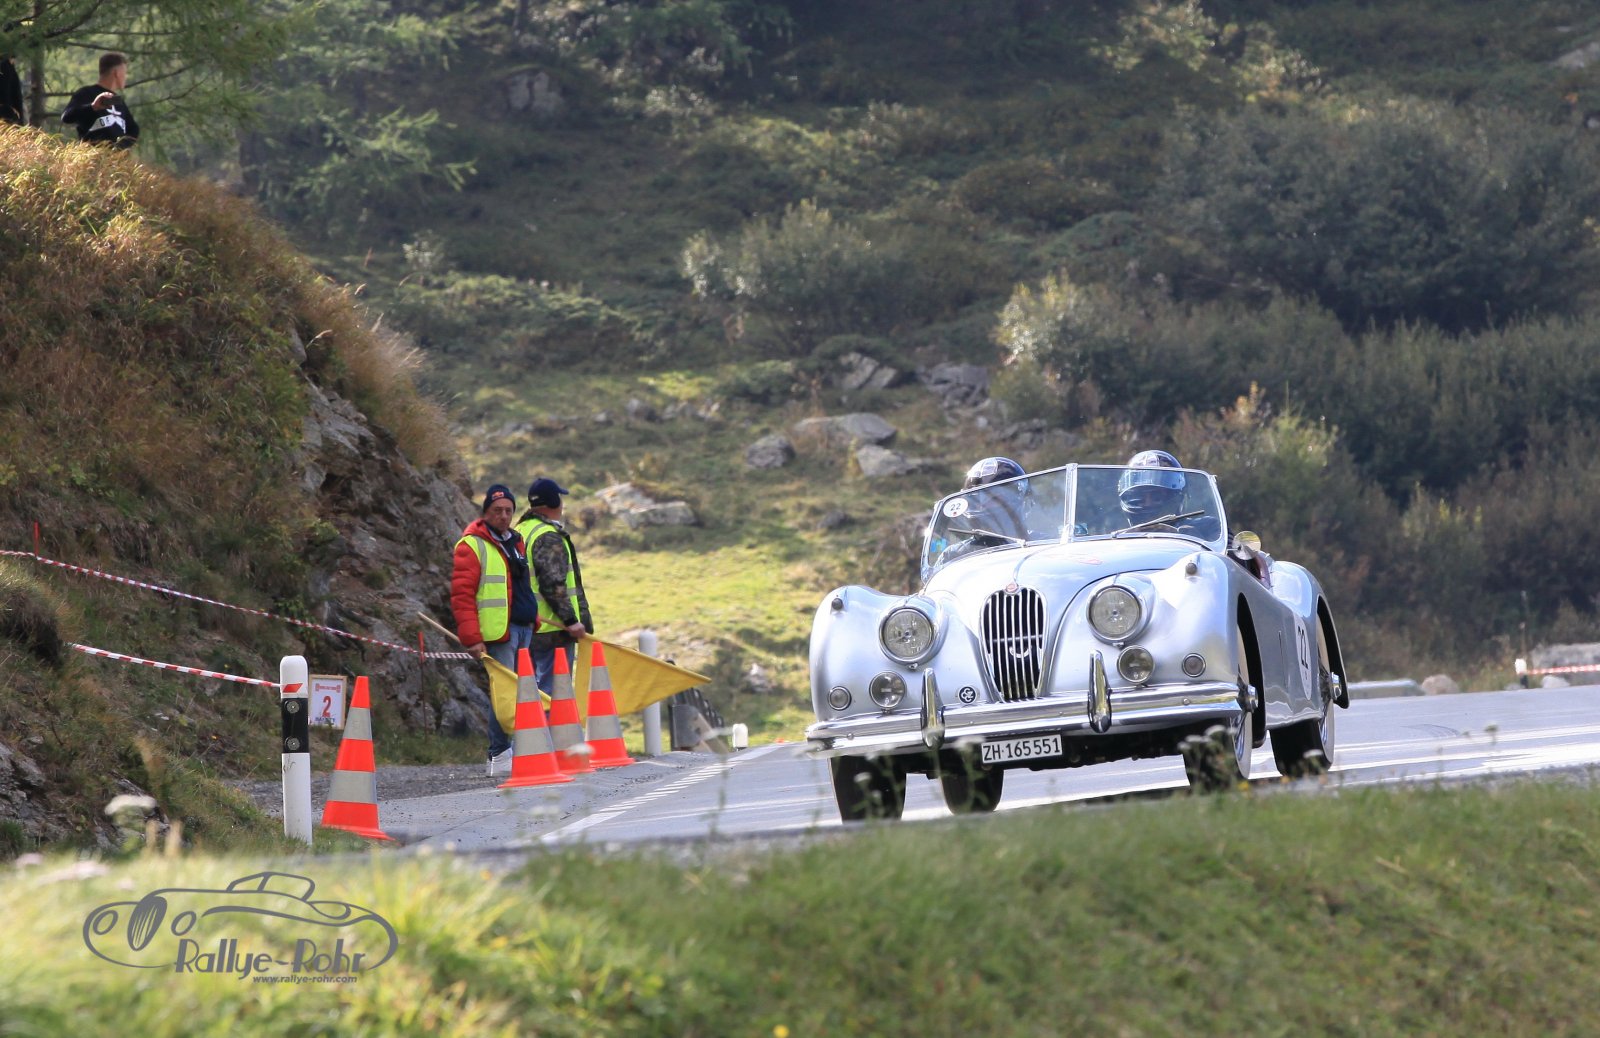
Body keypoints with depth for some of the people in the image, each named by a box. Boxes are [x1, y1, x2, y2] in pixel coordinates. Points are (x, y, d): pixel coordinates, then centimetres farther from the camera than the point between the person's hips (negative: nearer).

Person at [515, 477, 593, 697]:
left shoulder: (520, 532, 16)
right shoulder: (548, 537, -15)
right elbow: (553, 585, -23)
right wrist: (571, 620, -21)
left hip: (527, 627, 10)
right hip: (552, 629, -10)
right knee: (552, 689, -9)